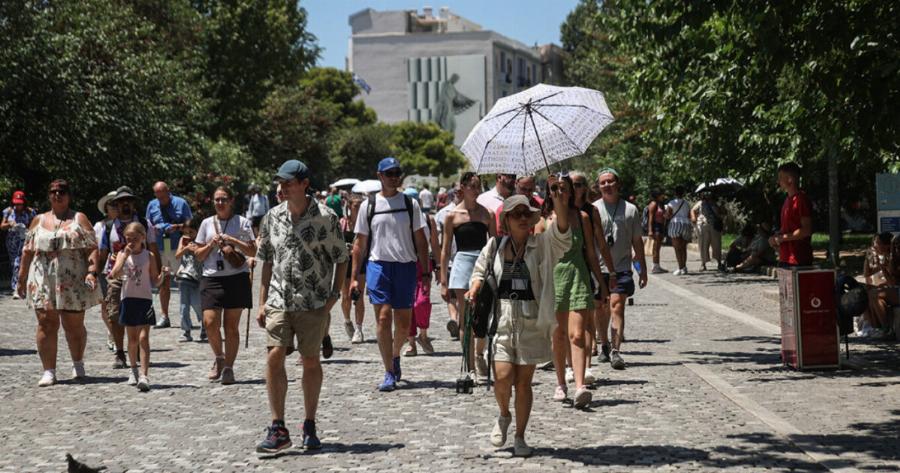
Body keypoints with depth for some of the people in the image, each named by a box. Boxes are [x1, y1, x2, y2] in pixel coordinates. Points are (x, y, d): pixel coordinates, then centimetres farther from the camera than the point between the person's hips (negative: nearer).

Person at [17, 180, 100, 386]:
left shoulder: (79, 219, 6)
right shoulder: (39, 220, 14)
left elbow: (92, 249, -2)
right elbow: (28, 251, 14)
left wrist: (92, 272, -15)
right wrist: (21, 278, 10)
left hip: (73, 282, -2)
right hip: (44, 282, 2)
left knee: (74, 326, 4)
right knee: (46, 325, -5)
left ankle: (78, 364, 26)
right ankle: (48, 371, -1)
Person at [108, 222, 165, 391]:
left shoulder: (149, 256, 1)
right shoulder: (122, 254, 3)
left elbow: (155, 281, 5)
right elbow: (114, 274, -13)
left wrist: (163, 274, -16)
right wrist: (125, 255, -18)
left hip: (145, 299, -2)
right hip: (128, 299, 2)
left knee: (143, 337, -11)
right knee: (132, 338, 13)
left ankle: (144, 375, -19)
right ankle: (134, 370, 32)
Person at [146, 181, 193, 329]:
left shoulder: (180, 203, 2)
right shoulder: (152, 205, 13)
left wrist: (178, 227, -17)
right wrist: (152, 228, -5)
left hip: (178, 249, -4)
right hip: (160, 250, 4)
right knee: (163, 284, 7)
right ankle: (164, 316, 13)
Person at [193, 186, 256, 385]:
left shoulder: (242, 222, 4)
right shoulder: (207, 224, 11)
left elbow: (253, 251, 0)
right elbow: (198, 255, 13)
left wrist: (234, 241, -12)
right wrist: (211, 244, -5)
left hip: (236, 278, -2)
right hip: (211, 279, 2)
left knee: (231, 326, 1)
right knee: (209, 322, -10)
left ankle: (228, 368, 10)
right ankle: (219, 358, 15)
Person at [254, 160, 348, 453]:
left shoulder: (325, 217, -4)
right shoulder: (273, 218, 7)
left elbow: (341, 258, 3)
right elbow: (267, 261, 14)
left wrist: (334, 294, -5)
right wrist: (262, 302, 10)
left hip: (314, 302, -2)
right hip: (279, 300, 2)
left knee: (311, 361, 6)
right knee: (274, 357, -11)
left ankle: (310, 426, 20)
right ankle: (278, 429, -5)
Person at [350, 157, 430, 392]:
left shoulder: (410, 204, 7)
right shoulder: (369, 205, 5)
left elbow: (420, 240, 8)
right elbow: (360, 244, 8)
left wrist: (425, 271, 2)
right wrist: (354, 277, 4)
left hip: (406, 266, 1)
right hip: (378, 265, -1)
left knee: (403, 323, 7)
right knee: (384, 318, -11)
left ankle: (395, 355, 37)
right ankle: (389, 374, -6)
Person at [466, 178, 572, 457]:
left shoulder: (541, 245, -2)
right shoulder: (495, 245, 3)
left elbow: (561, 233, -23)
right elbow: (480, 270, 18)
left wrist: (560, 204, -40)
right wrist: (476, 285, -5)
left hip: (531, 322, 0)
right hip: (501, 319, 1)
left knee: (524, 381, 4)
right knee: (503, 377, -10)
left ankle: (520, 437, 18)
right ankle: (504, 415, 22)